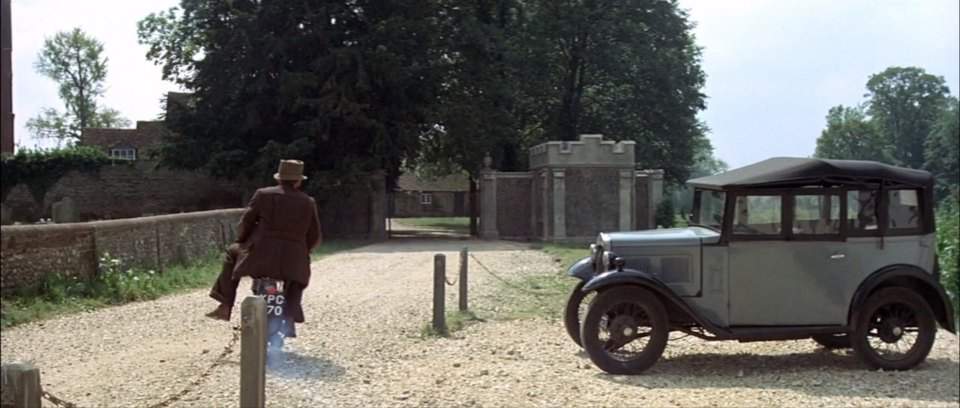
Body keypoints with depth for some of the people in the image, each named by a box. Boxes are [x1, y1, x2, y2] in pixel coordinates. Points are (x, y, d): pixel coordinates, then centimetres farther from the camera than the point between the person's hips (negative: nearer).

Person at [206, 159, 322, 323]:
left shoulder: (263, 195, 0)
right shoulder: (308, 202, 4)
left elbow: (245, 223, 6)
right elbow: (315, 237, 7)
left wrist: (242, 241, 25)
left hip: (260, 256, -1)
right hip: (292, 262, 1)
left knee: (233, 252, 27)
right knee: (299, 275, 33)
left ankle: (225, 306, 23)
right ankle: (293, 308, 7)